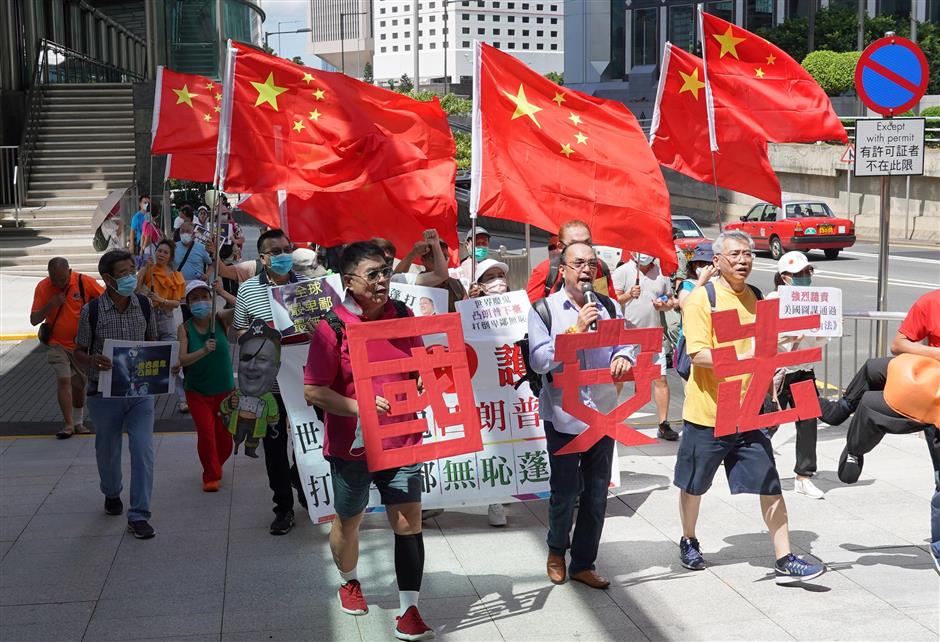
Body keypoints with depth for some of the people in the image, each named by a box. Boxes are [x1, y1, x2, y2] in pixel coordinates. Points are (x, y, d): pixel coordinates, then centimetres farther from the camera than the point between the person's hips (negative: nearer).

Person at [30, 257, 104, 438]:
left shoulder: (85, 282, -14)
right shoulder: (43, 287, -10)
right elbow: (34, 320, -9)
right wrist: (50, 305, -24)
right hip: (57, 344, -1)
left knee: (79, 384, 11)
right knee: (63, 380, -14)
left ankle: (78, 423, 26)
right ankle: (69, 424, -9)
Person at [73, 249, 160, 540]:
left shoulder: (144, 305, -1)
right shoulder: (92, 311, -9)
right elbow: (78, 352, -1)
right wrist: (93, 361, -24)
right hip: (104, 393, -1)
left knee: (143, 449, -9)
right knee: (107, 450, 16)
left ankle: (138, 515, -3)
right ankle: (112, 494, 45)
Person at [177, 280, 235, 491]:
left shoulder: (221, 319, -7)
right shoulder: (184, 328, -9)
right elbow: (182, 360, -19)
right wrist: (203, 351, -35)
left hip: (225, 390, 1)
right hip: (197, 392, -1)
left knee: (225, 438, 10)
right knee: (206, 432, -12)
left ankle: (216, 466, 41)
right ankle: (211, 476, 9)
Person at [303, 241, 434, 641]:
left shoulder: (403, 316, 2)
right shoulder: (333, 327, -12)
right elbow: (313, 391, -13)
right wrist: (359, 407, -26)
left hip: (401, 440, 2)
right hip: (352, 444, -2)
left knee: (409, 521, -4)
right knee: (349, 521, 18)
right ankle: (349, 582, 46)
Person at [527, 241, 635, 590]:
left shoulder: (609, 308, 8)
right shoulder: (544, 309, -3)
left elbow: (624, 346, 8)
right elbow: (539, 360, -12)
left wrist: (623, 359, -16)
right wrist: (576, 330, -19)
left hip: (603, 413, 4)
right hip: (563, 415, -3)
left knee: (597, 494, 8)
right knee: (565, 492, 4)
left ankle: (583, 563, 23)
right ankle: (557, 550, 31)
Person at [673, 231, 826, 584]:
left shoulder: (757, 298, 9)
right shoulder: (701, 299, -9)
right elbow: (698, 354, -19)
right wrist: (741, 359, -30)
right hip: (707, 412, -4)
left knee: (770, 484, -1)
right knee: (693, 485, 12)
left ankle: (784, 560, 4)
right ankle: (689, 542, 35)